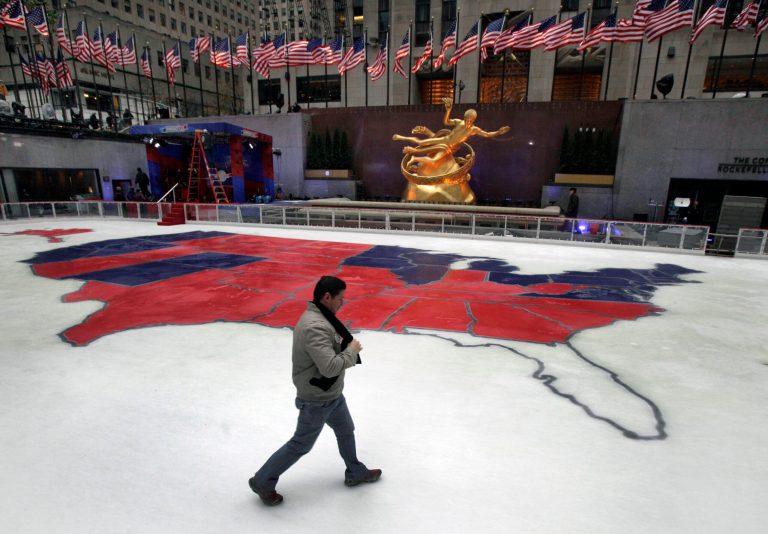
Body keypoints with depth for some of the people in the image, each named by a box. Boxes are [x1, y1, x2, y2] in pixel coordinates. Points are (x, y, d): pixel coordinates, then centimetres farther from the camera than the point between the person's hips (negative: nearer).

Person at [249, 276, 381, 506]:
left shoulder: (319, 317, 0)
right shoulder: (315, 327, -33)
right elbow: (330, 367, -36)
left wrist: (347, 347, -5)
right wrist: (352, 350, -21)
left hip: (332, 393, 10)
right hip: (317, 400, -10)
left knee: (346, 432, 25)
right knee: (301, 444, 10)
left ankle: (355, 473, 47)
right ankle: (262, 482, 31)